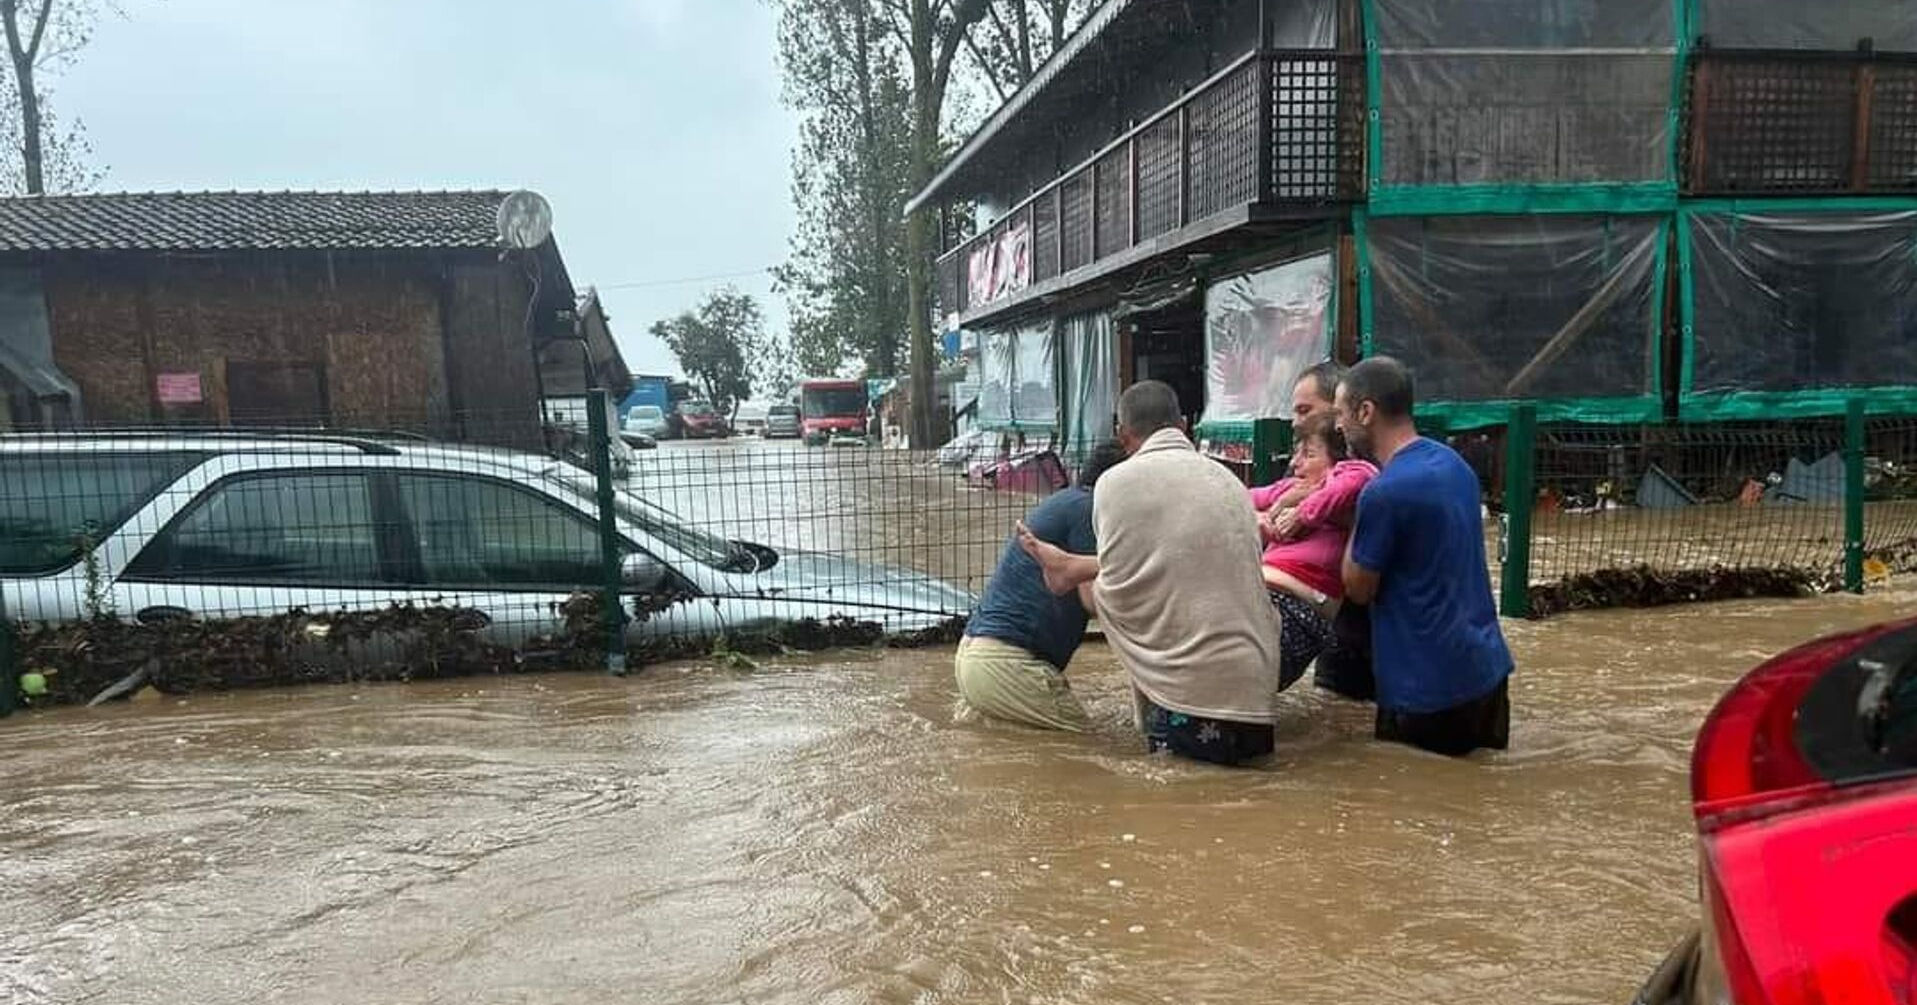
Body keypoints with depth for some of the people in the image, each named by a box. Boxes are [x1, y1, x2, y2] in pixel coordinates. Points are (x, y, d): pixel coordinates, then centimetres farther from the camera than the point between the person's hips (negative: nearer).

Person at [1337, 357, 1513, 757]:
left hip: (1429, 690, -8)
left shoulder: (1384, 492, -23)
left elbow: (1359, 588, -10)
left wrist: (1356, 517, -3)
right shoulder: (1452, 461, 5)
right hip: (1488, 669, 8)